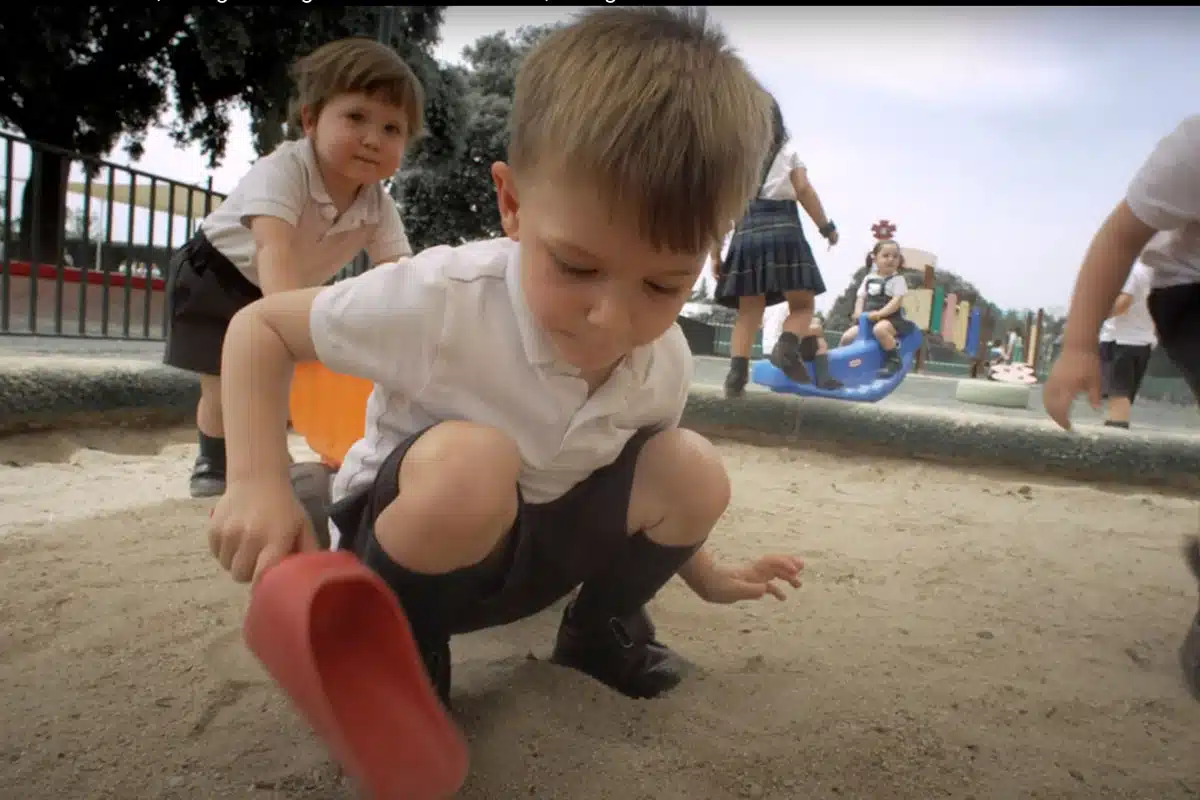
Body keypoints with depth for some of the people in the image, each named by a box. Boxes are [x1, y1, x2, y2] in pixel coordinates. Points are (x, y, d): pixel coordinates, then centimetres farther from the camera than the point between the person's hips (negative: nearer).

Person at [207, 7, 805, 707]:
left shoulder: (667, 364, -12)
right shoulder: (444, 299, -29)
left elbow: (657, 496, 10)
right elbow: (260, 326, -17)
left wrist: (706, 575, 12)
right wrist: (258, 483, -29)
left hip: (528, 549, 5)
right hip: (400, 542, -5)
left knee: (692, 471, -16)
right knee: (466, 461, -38)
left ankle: (599, 625, 12)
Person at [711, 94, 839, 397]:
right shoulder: (788, 153, 14)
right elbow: (804, 191, 0)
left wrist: (715, 252, 8)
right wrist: (827, 227, 7)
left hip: (746, 236, 2)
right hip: (783, 232, -2)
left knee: (748, 312, 3)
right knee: (802, 305, 6)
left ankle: (737, 372, -15)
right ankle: (788, 345, -24)